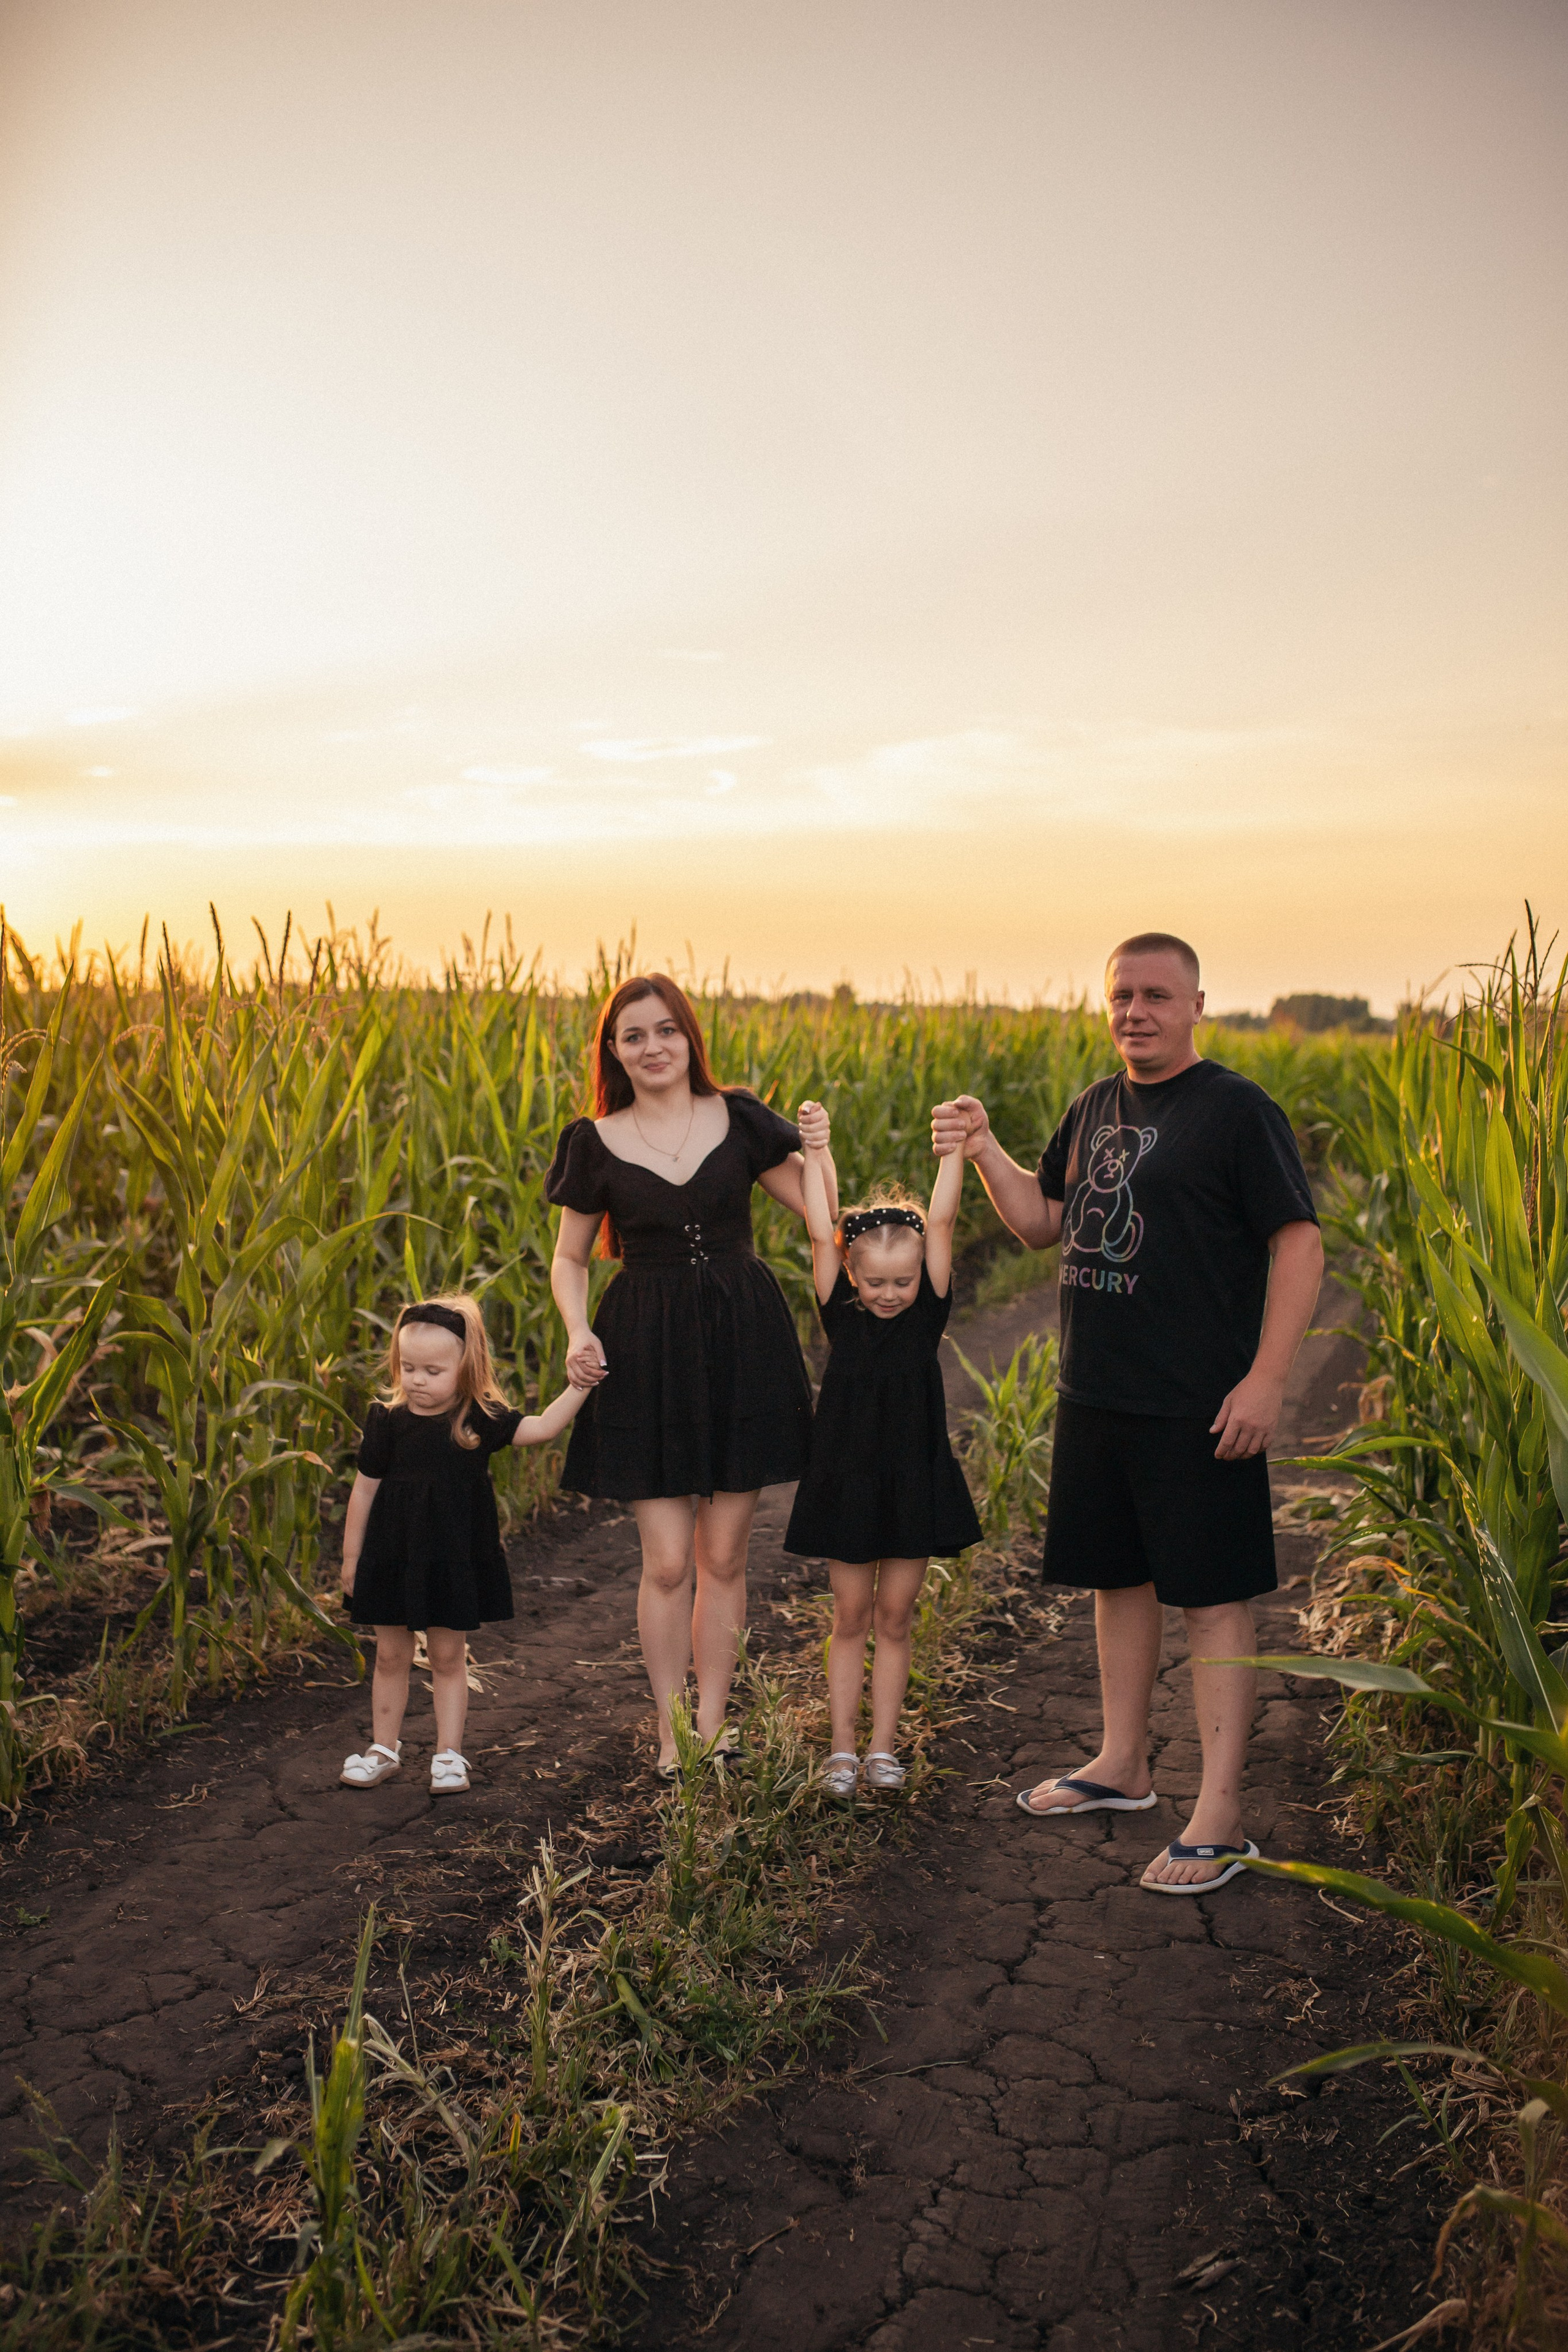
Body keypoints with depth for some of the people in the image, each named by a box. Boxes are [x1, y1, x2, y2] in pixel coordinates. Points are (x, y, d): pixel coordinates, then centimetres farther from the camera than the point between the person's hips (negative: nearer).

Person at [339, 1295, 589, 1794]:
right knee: (391, 1656, 12)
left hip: (455, 1561, 0)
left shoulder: (479, 1421, -7)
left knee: (448, 1658, 9)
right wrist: (351, 1557, 4)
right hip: (393, 1559, 1)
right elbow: (365, 1490, 0)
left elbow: (543, 1427, -13)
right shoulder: (388, 1423, -7)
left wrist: (578, 1386, -23)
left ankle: (448, 1754, 20)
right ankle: (384, 1749, 27)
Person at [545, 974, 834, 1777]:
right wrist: (578, 1332, -6)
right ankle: (672, 1735, 19)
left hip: (742, 1346, 1)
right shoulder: (595, 1143, 2)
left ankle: (713, 1727, 25)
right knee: (667, 1562, 0)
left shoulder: (739, 1120, 2)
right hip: (646, 1354, 0)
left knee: (724, 1556, 8)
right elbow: (570, 1259, 11)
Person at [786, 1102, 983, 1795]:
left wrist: (954, 1148, -18)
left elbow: (941, 1223, -11)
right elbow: (820, 1232, -12)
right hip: (846, 1483, 0)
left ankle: (882, 1747, 20)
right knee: (850, 1619, 9)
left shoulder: (928, 1312, -5)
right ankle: (842, 1747, 17)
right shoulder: (841, 1313, -5)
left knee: (894, 1620, 10)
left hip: (913, 1484, 0)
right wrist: (816, 1151, -16)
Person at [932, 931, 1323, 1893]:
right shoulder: (1094, 1110, 11)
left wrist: (1267, 1378, -19)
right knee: (1120, 1576, 17)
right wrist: (984, 1151, 5)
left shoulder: (1238, 1110, -10)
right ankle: (1123, 1765, 33)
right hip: (1096, 1396, 7)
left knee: (1214, 1595, 0)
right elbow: (1043, 1223, 21)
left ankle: (1221, 1814, 8)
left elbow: (1301, 1244, -12)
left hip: (1199, 1410, -7)